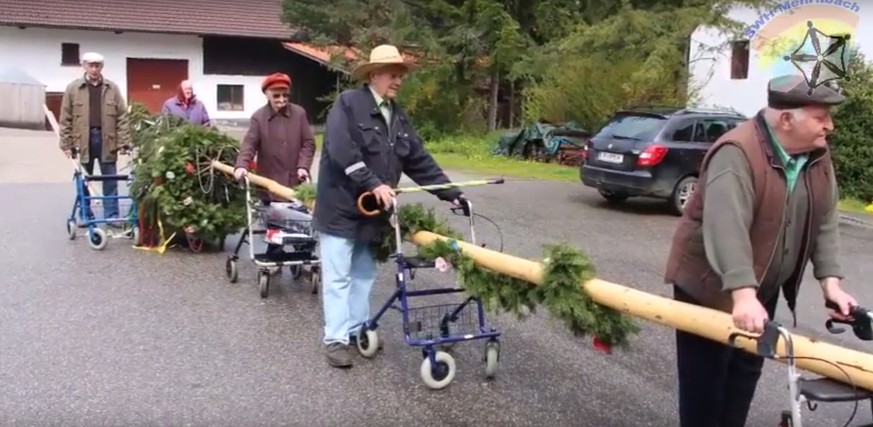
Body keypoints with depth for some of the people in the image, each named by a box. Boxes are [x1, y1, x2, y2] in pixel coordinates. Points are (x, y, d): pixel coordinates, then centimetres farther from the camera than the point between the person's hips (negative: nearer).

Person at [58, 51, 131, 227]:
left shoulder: (112, 88, 4)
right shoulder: (73, 88, 3)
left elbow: (122, 117, 3)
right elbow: (66, 119, 2)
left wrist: (123, 142, -4)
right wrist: (67, 144, -3)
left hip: (107, 140, 0)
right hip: (83, 140, 0)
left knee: (110, 180, 5)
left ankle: (112, 215, 12)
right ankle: (86, 215, 20)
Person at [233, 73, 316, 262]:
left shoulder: (299, 113, 2)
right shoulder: (258, 117, -2)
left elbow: (308, 143, 2)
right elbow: (249, 144, -10)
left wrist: (303, 166, -11)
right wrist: (241, 165, -27)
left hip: (296, 180, 1)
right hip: (271, 181, -1)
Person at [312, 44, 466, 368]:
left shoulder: (399, 117, 12)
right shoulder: (348, 104, -11)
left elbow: (420, 160, 10)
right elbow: (342, 152, -23)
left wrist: (451, 193, 2)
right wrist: (373, 183, -27)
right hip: (341, 207, -7)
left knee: (364, 274, 15)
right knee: (338, 276, 0)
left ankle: (358, 329, 27)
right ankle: (335, 338, 7)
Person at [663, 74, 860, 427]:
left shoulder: (818, 155, -1)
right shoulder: (737, 153, -27)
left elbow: (825, 222, 2)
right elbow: (727, 227, -37)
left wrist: (830, 281, -7)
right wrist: (742, 293, -44)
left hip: (763, 287, 8)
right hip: (710, 286, -7)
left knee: (746, 371, 16)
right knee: (705, 376, 3)